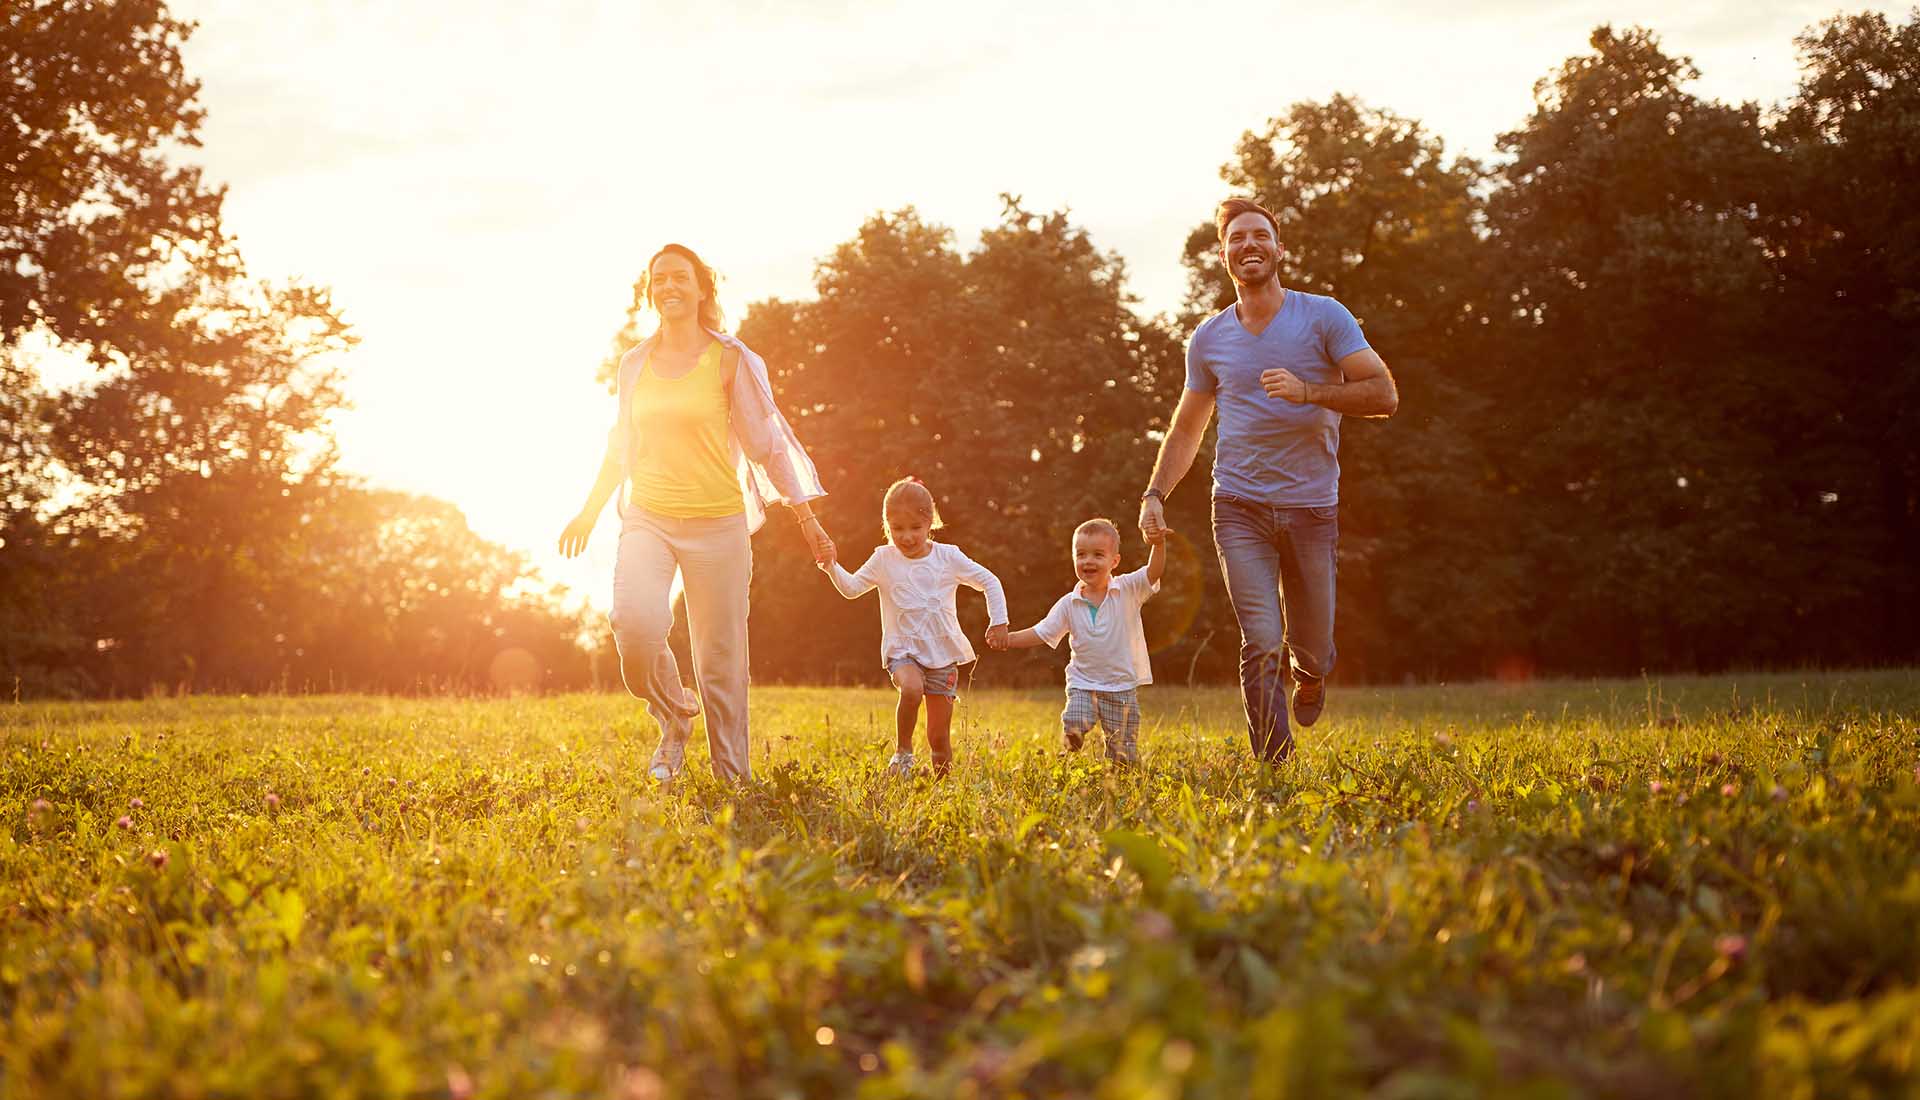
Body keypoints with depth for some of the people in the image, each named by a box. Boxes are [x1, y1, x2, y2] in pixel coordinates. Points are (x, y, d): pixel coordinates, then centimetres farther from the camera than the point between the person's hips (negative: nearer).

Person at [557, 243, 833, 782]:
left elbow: (767, 440, 0)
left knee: (720, 655, -2)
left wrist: (806, 516, -3)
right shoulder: (634, 364, 9)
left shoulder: (729, 360, -1)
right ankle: (673, 720, 4)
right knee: (635, 621, -22)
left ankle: (732, 772, 12)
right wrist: (589, 511, 28)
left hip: (717, 521, -2)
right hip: (648, 517, 2)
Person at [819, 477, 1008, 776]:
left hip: (943, 653, 1)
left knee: (939, 738, 2)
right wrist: (833, 568, -16)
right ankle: (903, 751, -13)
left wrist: (998, 623, -2)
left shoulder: (948, 557, 0)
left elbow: (990, 583, 6)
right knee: (911, 688, -35)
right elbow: (852, 588, 3)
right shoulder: (884, 560, 1)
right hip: (902, 650, -1)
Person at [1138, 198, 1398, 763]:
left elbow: (1384, 394, -6)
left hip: (1311, 506, -1)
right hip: (1240, 509, 1)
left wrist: (1308, 391, -20)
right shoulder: (1208, 339, 9)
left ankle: (1309, 673, 44)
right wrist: (1154, 494, 6)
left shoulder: (1324, 317, 0)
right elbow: (1186, 428, 20)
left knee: (1311, 650, 7)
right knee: (1260, 644, -13)